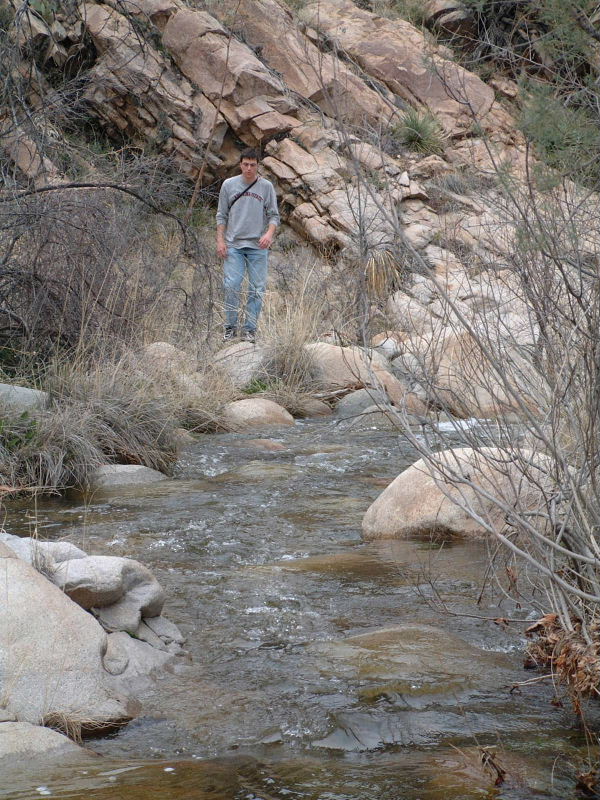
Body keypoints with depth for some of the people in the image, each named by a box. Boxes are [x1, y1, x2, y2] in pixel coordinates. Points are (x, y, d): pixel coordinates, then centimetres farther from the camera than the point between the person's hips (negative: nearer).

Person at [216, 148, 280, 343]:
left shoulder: (266, 187, 4)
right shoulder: (229, 185, 6)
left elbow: (273, 215, 4)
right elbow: (222, 215, 9)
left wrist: (269, 233, -15)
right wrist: (220, 241, 1)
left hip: (258, 246, 0)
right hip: (234, 245, 0)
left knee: (257, 289, -1)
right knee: (231, 286, -7)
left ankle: (250, 329, 6)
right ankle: (231, 328, 4)